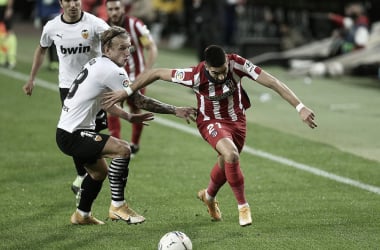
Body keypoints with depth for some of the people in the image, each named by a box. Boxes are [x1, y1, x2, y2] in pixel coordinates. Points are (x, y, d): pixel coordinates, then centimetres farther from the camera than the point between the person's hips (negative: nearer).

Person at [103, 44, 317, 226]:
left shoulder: (237, 64, -29)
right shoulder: (195, 76, -33)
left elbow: (272, 82, -28)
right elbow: (156, 73, -22)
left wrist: (300, 107, -33)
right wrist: (126, 93, -18)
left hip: (237, 119, 4)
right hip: (211, 122, -4)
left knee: (226, 164, 19)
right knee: (231, 154, -31)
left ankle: (209, 196, 53)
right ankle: (243, 205, -11)